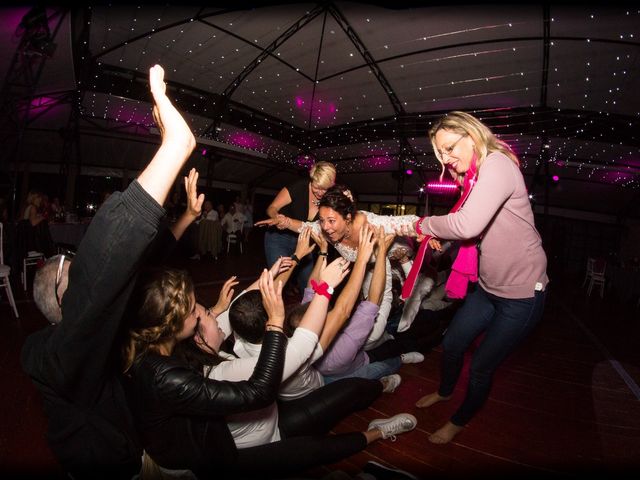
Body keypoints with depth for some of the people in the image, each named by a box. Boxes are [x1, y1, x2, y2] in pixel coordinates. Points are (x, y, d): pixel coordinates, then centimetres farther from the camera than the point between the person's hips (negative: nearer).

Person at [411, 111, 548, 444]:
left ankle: (460, 421, 35)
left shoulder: (497, 164, -22)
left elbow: (468, 225, -35)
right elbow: (466, 230, 7)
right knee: (452, 344, 19)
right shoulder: (476, 176, 7)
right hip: (488, 287, 8)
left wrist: (425, 224, -20)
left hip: (522, 293, -8)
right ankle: (445, 391, 48)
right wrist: (436, 237, -9)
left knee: (481, 366, 8)